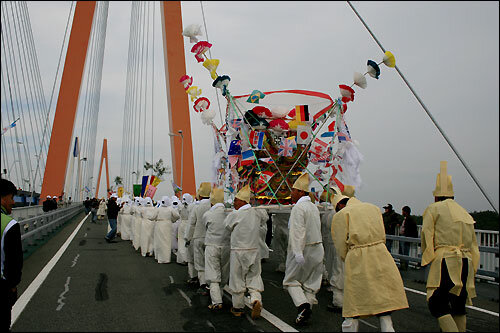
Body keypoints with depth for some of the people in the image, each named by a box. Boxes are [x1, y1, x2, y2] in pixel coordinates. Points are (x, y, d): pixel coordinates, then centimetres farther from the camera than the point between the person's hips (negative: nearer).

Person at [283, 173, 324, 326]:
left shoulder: (299, 207, -15)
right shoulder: (314, 207, 12)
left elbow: (298, 231, -24)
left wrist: (298, 253, -28)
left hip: (303, 250, -8)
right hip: (317, 249, 8)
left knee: (291, 280, 5)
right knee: (311, 282, 12)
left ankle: (303, 305, -11)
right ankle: (308, 306, 14)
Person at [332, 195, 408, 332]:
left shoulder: (341, 214, 4)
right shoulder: (374, 208, 19)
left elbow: (341, 245, 0)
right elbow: (382, 236, 20)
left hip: (356, 259, -4)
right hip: (380, 255, 4)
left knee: (353, 309, 5)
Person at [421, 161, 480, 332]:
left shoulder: (433, 209, 4)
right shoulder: (465, 213, 21)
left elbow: (426, 236, -3)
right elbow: (473, 244, 19)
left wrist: (427, 259, 9)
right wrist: (471, 271, 22)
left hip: (445, 260, -7)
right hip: (466, 262, 7)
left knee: (437, 305, -7)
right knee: (458, 306, 16)